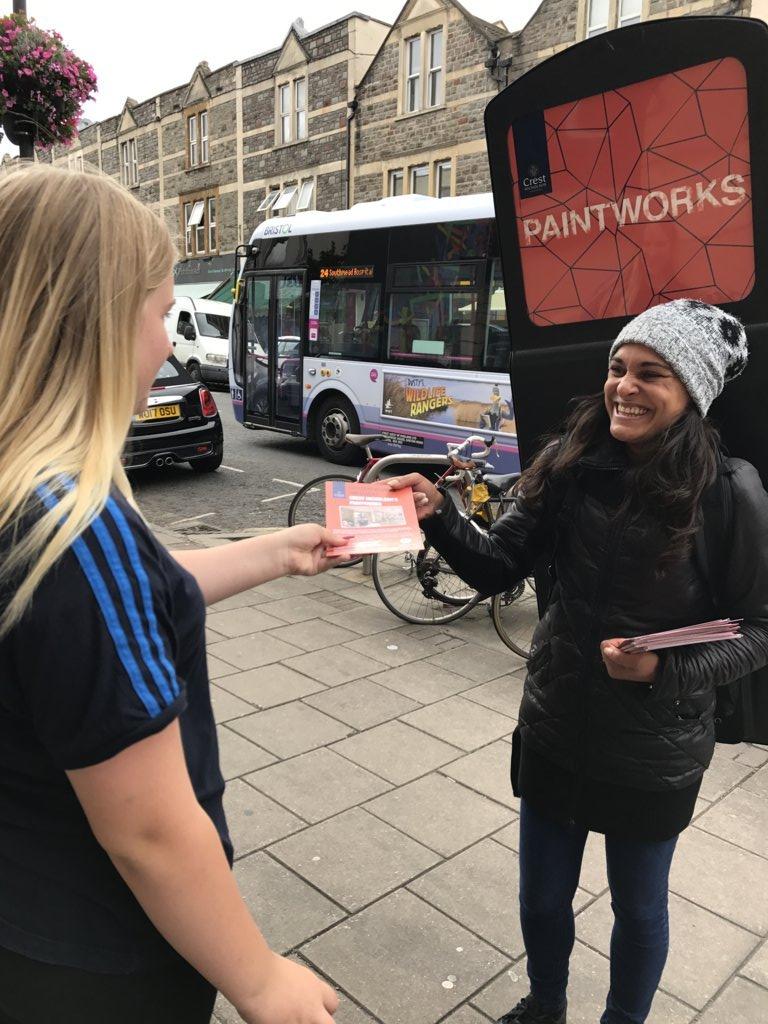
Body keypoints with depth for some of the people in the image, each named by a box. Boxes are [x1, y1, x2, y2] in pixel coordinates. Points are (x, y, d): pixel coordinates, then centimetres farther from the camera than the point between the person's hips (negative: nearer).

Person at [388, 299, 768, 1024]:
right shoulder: (572, 466, -10)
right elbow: (498, 567, -11)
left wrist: (666, 671, -25)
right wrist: (440, 516, -28)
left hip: (652, 752, -2)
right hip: (554, 729, 3)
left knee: (637, 909, 22)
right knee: (542, 900, 22)